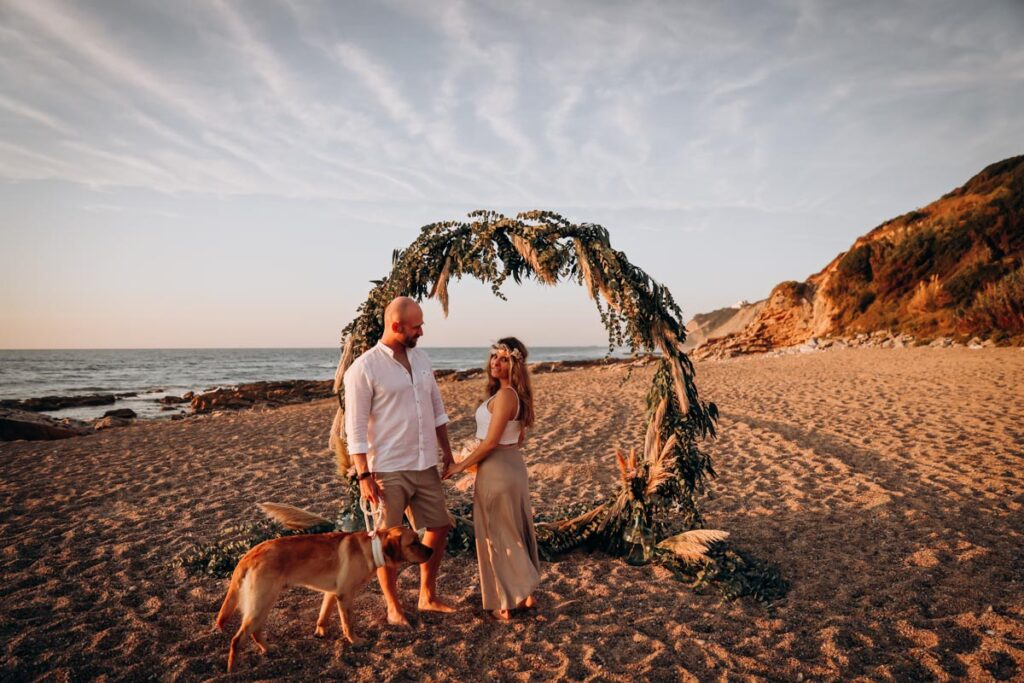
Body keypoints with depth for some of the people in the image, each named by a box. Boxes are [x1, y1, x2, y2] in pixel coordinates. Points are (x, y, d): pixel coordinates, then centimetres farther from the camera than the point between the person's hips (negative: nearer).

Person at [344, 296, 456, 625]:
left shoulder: (421, 358, 7)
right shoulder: (364, 368, -13)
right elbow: (355, 428, -13)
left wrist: (447, 452, 15)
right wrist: (364, 476, -15)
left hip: (426, 465, 7)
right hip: (388, 471, -6)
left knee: (439, 527, 14)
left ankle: (428, 597, 32)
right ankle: (393, 607, 25)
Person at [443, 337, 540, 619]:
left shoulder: (504, 395, -19)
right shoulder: (517, 395, 8)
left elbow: (491, 441, -20)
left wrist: (461, 465, -10)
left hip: (497, 469, -9)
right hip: (513, 464, 9)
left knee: (497, 535, 3)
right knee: (514, 533, 17)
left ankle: (508, 601, 13)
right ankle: (524, 593, 28)